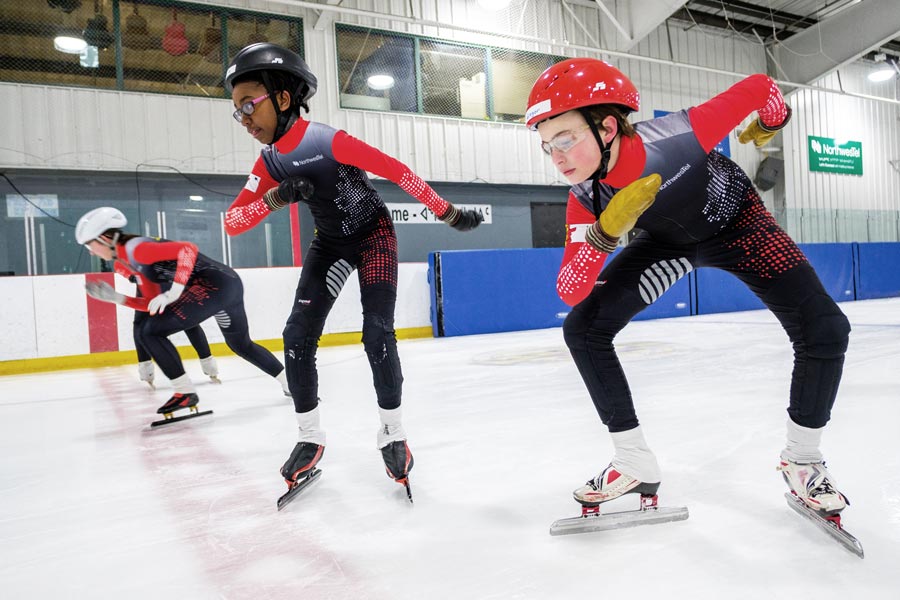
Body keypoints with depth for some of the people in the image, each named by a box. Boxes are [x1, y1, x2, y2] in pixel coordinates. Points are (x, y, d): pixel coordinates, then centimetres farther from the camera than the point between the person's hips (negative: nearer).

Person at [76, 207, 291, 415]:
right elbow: (153, 304, 19)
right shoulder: (128, 262, 20)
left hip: (214, 283, -11)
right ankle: (292, 382, 37)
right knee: (242, 345, 26)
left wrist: (173, 292, -24)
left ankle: (185, 393, -3)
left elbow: (188, 249, -21)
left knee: (150, 332, -6)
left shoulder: (135, 248, -10)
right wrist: (114, 297, 13)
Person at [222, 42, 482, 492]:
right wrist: (276, 198, -30)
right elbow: (232, 222, -11)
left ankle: (392, 434, 3)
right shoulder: (271, 162, -7)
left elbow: (397, 171, -22)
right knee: (298, 336, -5)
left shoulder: (330, 141, -26)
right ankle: (310, 438, 9)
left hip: (373, 233, -6)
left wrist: (448, 213, -17)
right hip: (331, 243, 6)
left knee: (377, 333, -16)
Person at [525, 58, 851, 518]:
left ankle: (802, 461, 9)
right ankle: (634, 464, 2)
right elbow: (570, 292, -28)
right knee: (582, 328, -12)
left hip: (735, 222, -2)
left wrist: (771, 122, 1)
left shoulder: (678, 135, -38)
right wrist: (605, 233, -45)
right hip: (669, 241, 3)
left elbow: (759, 87, -22)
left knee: (824, 329, -18)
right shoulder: (586, 198, -25)